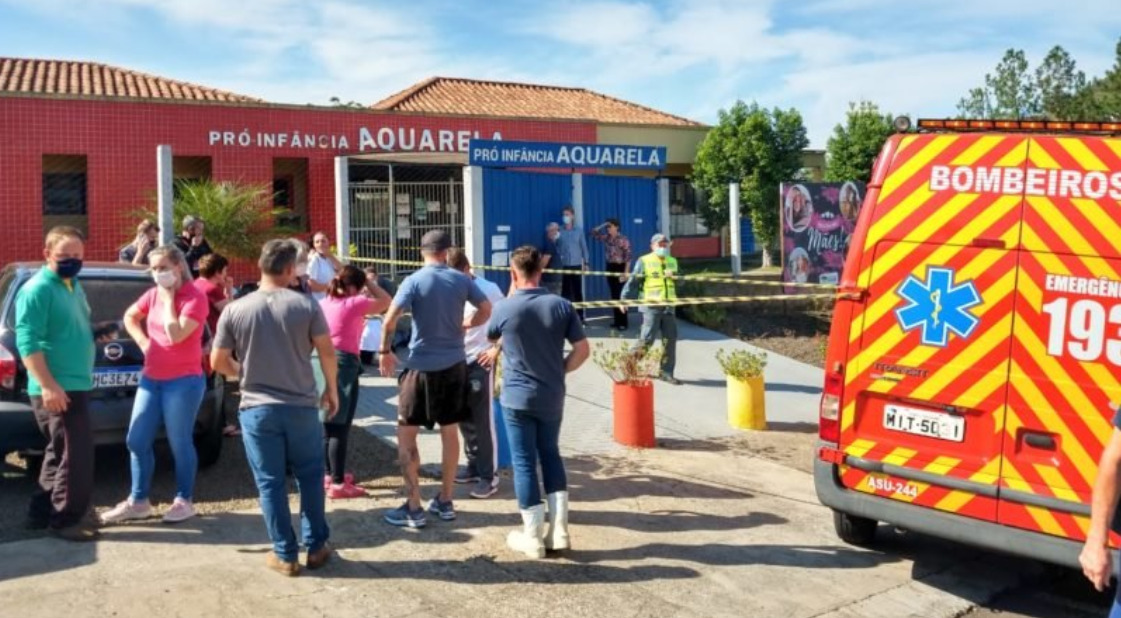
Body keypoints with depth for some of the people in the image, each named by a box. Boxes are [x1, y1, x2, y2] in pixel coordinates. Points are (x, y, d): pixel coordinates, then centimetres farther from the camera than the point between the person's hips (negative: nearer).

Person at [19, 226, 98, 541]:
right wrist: (48, 385, -28)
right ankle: (65, 519, 2)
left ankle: (43, 512, 27)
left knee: (60, 452, 17)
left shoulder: (74, 286, 16)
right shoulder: (37, 290, -14)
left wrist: (99, 334, 12)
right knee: (76, 454, -8)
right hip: (56, 389, -10)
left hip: (75, 384, 10)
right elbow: (28, 342, -21)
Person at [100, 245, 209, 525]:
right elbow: (129, 317, 26)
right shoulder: (153, 294, 8)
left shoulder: (195, 298, -12)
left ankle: (184, 501, 15)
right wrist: (143, 342, 9)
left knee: (179, 443, 1)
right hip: (151, 379, 7)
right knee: (137, 440, 8)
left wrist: (168, 299, -14)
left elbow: (175, 335, -24)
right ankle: (138, 502, 21)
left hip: (184, 381, -7)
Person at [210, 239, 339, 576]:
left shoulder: (235, 310, -3)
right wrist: (332, 389, 11)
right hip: (302, 406, 0)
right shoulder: (306, 305, -6)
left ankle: (285, 555, 13)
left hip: (257, 409, 0)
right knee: (310, 477, 15)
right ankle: (316, 546, 21)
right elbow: (327, 352, -4)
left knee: (271, 483, 8)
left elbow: (218, 362, 2)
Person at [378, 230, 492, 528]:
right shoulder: (461, 280, 0)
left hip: (422, 367, -4)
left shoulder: (414, 281, -11)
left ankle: (413, 508, 5)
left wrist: (385, 351, -5)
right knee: (450, 432, 14)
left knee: (406, 434, 5)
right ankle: (445, 501, 23)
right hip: (455, 364, 4)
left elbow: (390, 320, -19)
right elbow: (487, 310, 8)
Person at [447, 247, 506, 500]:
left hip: (480, 361, -5)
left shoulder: (488, 290, -9)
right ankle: (474, 466, 26)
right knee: (464, 419, 12)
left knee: (482, 420, -3)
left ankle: (488, 476, 3)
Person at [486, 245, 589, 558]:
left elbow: (490, 338, 11)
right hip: (552, 397, 3)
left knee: (525, 463, 6)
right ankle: (559, 530, 16)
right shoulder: (562, 305, -6)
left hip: (517, 397, -2)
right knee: (551, 455, 18)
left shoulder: (505, 308, -10)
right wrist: (559, 371, 10)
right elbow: (583, 349, -2)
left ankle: (533, 537, 12)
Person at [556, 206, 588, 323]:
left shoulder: (579, 231, 7)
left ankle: (580, 316, 8)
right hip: (563, 266, -1)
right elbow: (556, 247, 3)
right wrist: (557, 262, -6)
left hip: (576, 265, 1)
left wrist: (585, 263, 3)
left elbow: (584, 247, 9)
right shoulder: (559, 232, 3)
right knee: (565, 292, 0)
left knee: (578, 292, 3)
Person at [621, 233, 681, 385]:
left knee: (670, 339, 5)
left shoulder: (672, 261, 15)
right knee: (647, 339, -8)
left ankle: (666, 372, 13)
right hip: (651, 305, -6)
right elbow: (633, 281, -5)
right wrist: (625, 298, -11)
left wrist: (674, 275, -3)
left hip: (668, 306, 6)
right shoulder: (644, 261, -2)